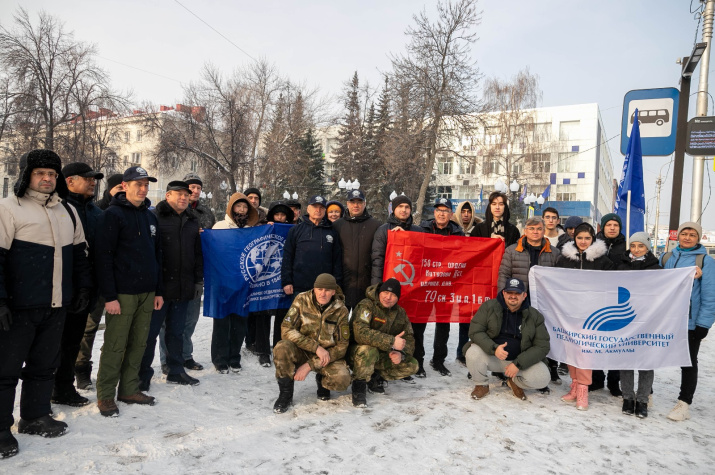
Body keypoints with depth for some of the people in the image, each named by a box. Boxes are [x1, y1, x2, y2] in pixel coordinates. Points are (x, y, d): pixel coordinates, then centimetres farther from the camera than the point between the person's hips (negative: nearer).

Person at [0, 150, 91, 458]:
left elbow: (79, 253, 19)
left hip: (56, 306, 6)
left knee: (44, 364, 15)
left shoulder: (68, 211, 13)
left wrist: (82, 288, 15)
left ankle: (35, 417, 29)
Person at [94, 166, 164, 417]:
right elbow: (104, 257, -12)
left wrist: (158, 290, 14)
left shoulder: (150, 216, 14)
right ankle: (105, 396, 13)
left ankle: (130, 389, 24)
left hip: (147, 293, 6)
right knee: (115, 346, 0)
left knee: (138, 344, 12)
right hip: (123, 293, -6)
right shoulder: (114, 215, -7)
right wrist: (110, 296, -16)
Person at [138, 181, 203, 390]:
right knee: (151, 331, 3)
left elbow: (198, 253, 17)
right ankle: (143, 374, 15)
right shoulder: (155, 218, -6)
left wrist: (199, 280, 14)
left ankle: (176, 371, 26)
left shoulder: (192, 221, 13)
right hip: (159, 286, -5)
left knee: (176, 331, 15)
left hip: (183, 288, 6)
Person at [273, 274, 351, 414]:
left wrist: (310, 365, -19)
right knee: (281, 348, -32)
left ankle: (322, 381, 10)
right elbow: (287, 328, -17)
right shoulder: (302, 300, -11)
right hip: (301, 351, 0)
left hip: (328, 354, 0)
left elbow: (342, 346, -11)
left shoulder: (341, 310, -11)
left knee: (342, 380, -28)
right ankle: (285, 394, -8)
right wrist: (316, 347, -27)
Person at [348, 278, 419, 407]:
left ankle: (376, 377, 10)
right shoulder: (366, 306, -19)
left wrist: (401, 354, -21)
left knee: (412, 365, -6)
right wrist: (392, 342, -35)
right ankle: (359, 385, -14)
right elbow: (361, 333, -35)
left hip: (382, 357, 7)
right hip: (357, 352, -6)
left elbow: (409, 339, 2)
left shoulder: (400, 313, 3)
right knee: (368, 351, -39)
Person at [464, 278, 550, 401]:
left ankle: (515, 382, 13)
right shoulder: (489, 307, -8)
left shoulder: (534, 316, -5)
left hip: (520, 360, 1)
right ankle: (482, 385, 1)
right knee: (473, 352, -31)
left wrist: (518, 364, -18)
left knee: (542, 378, -24)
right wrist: (494, 348, -29)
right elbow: (475, 331, -12)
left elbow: (542, 346, -7)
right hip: (491, 357, -1)